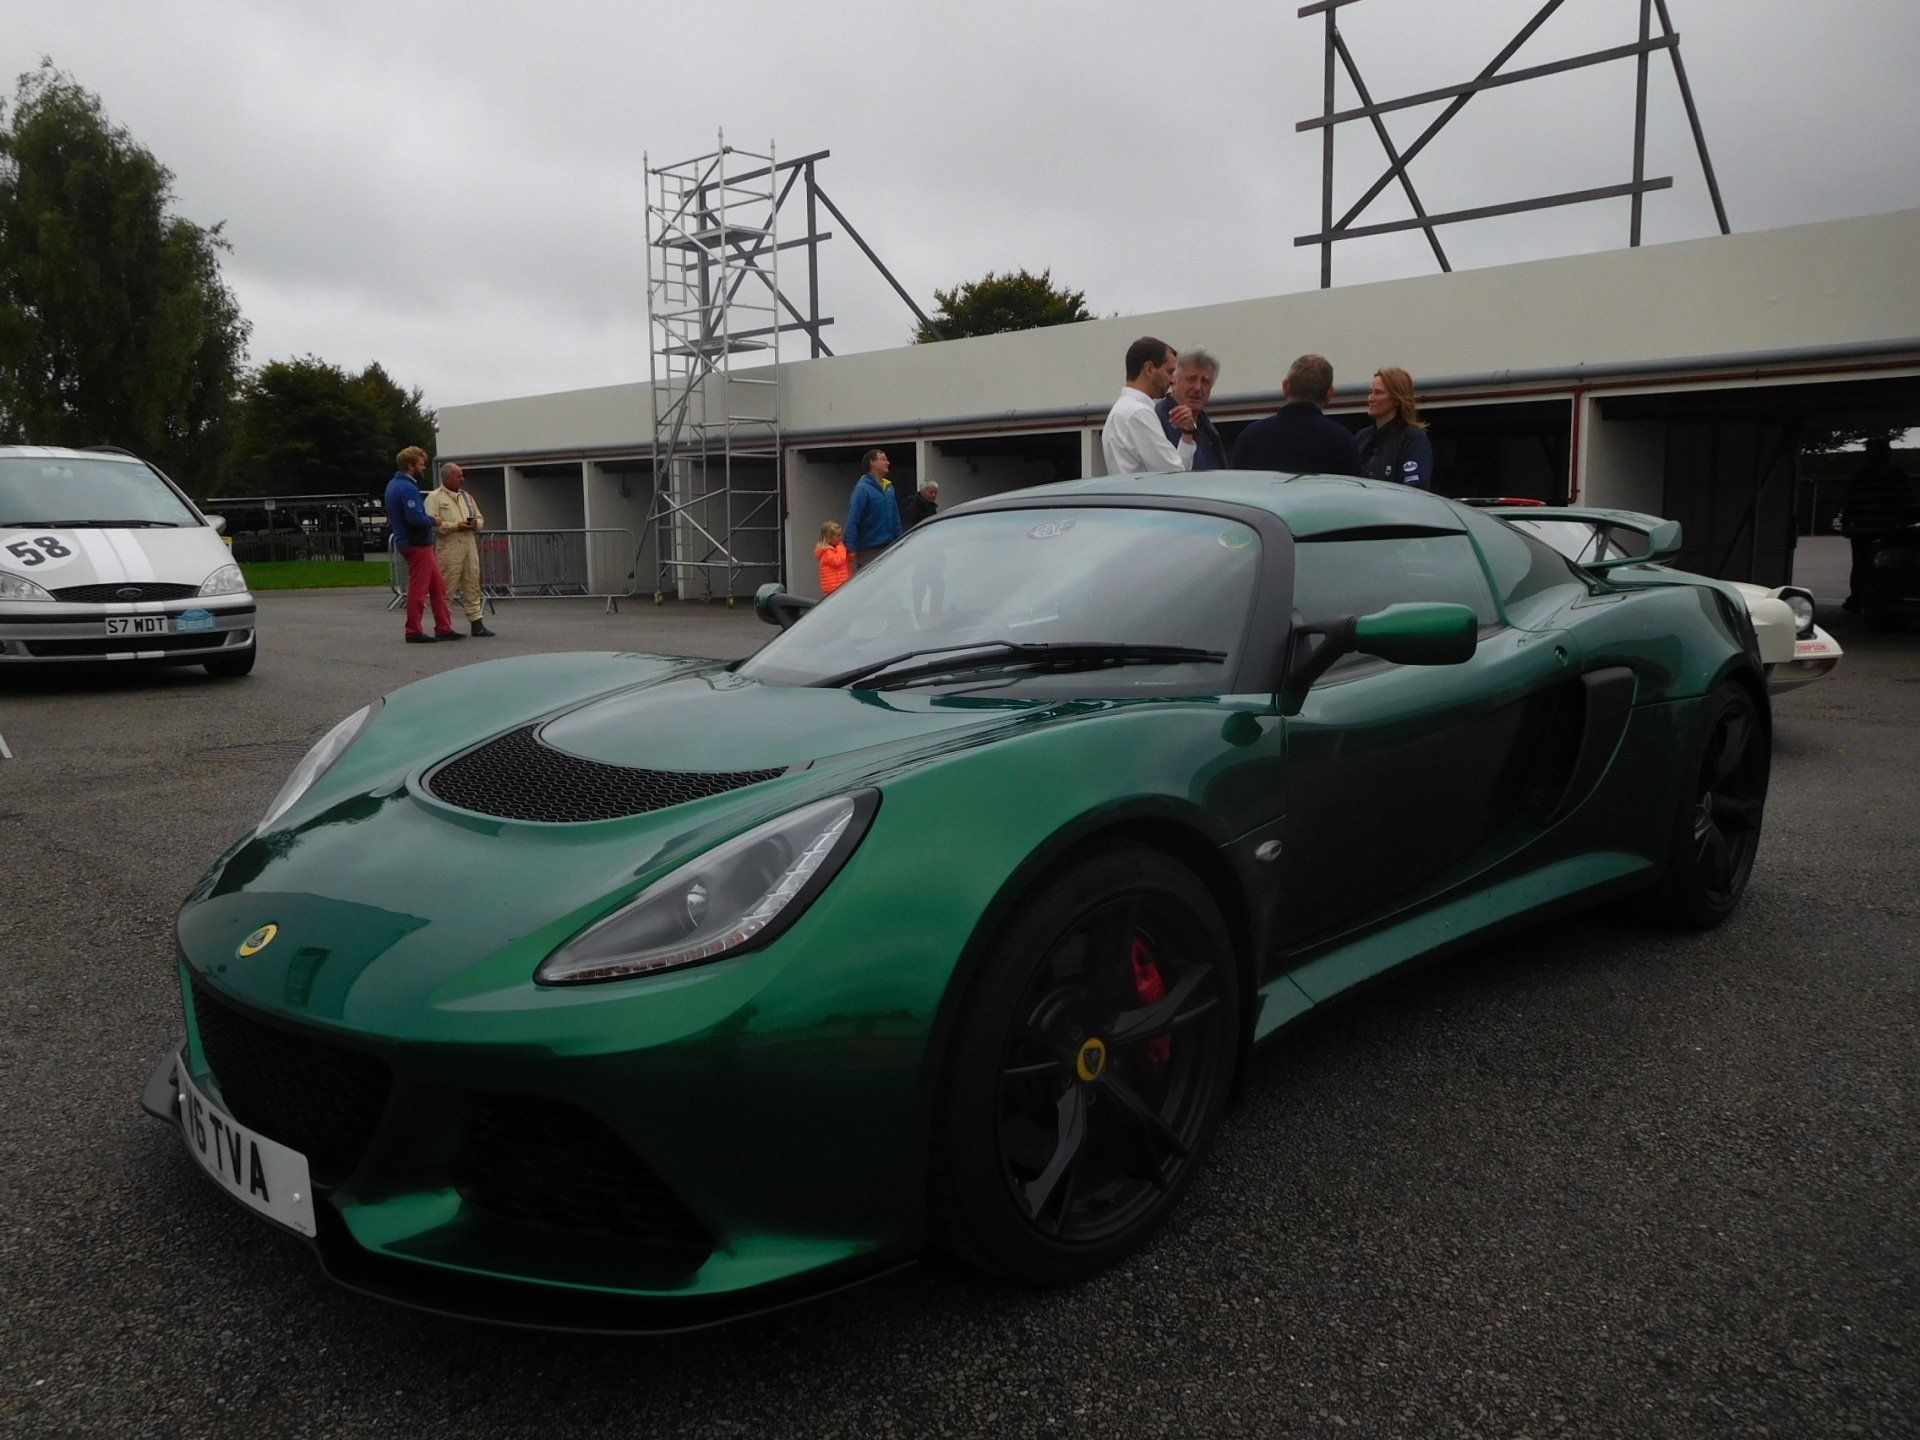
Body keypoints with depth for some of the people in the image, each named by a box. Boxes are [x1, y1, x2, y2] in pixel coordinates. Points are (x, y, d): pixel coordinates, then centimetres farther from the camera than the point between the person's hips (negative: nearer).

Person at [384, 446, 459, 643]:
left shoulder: (394, 484, 16)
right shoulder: (407, 488, -17)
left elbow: (393, 518, 23)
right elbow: (415, 517, -27)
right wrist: (433, 520, -9)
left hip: (409, 542, 10)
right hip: (417, 544, -10)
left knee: (438, 585, 12)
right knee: (418, 589, -3)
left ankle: (443, 628, 14)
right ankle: (413, 632, 3)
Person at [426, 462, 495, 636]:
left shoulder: (466, 496, 19)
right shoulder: (435, 498, -2)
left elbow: (480, 517, 23)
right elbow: (431, 523, -13)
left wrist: (475, 523, -1)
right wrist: (456, 526, -17)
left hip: (470, 547, 6)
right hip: (448, 549, -6)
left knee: (472, 586, 6)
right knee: (445, 589, -4)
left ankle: (476, 623, 9)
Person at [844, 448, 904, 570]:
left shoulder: (888, 487, 12)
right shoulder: (863, 488, -10)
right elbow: (852, 520, -16)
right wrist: (851, 548, -22)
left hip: (889, 547, 7)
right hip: (869, 550, -7)